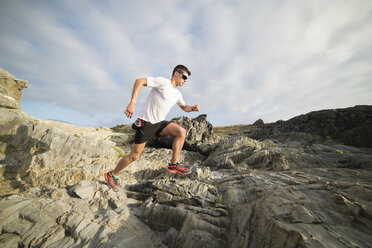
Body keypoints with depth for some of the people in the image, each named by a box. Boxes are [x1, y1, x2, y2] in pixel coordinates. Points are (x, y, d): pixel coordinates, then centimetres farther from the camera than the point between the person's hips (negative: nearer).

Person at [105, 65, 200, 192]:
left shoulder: (177, 94, 13)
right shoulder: (163, 82, -12)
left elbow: (184, 107, 27)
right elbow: (139, 81, -19)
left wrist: (193, 108, 5)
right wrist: (133, 103, -31)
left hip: (159, 123, 7)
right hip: (146, 123, -7)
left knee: (181, 131, -12)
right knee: (134, 156, 0)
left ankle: (173, 165, -3)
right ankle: (112, 175, 27)